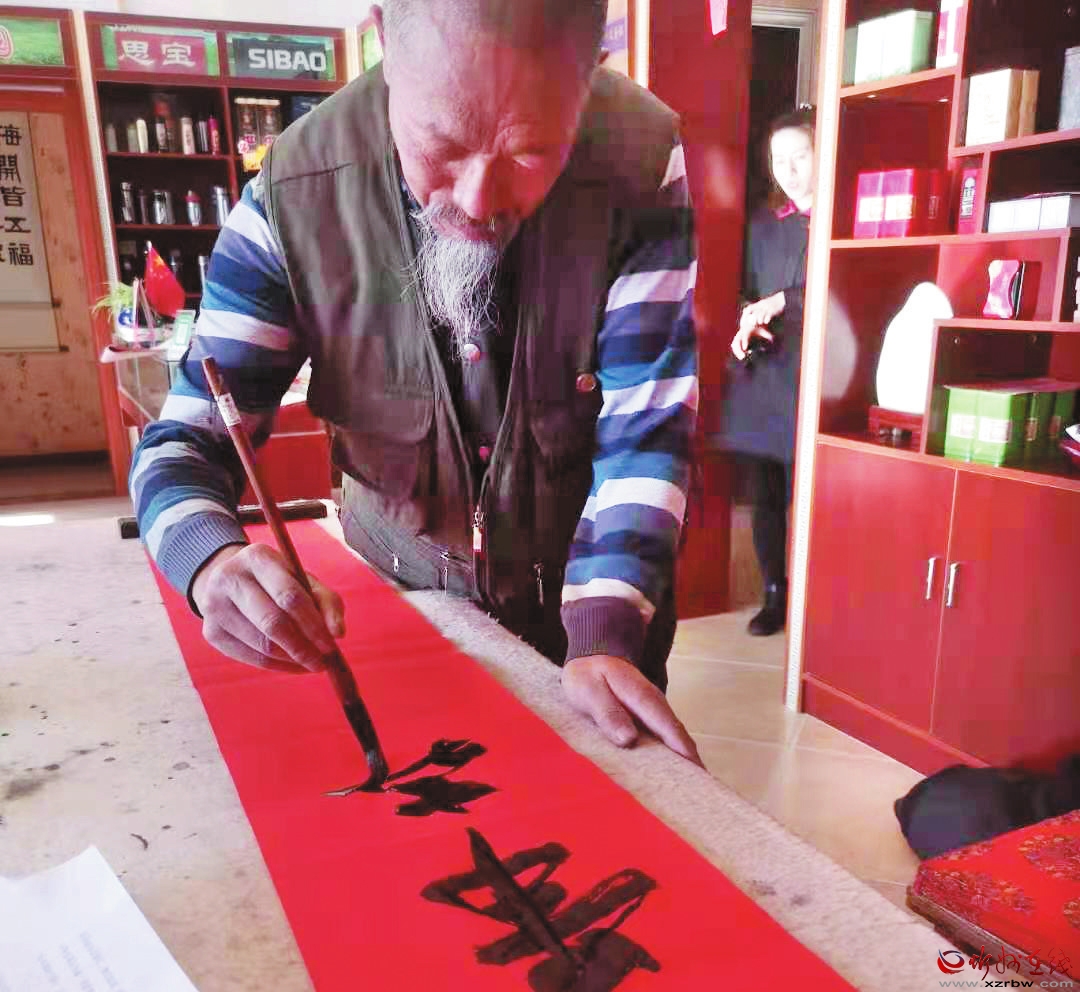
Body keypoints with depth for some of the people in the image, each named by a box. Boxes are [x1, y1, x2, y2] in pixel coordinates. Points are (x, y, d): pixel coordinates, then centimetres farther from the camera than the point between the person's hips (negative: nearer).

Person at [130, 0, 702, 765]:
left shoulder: (643, 167, -23)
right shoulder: (295, 194, -21)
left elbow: (645, 427, -22)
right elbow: (185, 442, -17)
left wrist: (604, 640, -34)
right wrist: (215, 563, -39)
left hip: (596, 594, 0)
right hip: (402, 592, 1)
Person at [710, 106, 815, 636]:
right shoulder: (764, 221, 16)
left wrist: (781, 302, -13)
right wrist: (747, 325, 2)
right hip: (760, 378, 5)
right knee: (764, 495, 10)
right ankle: (774, 593, 25)